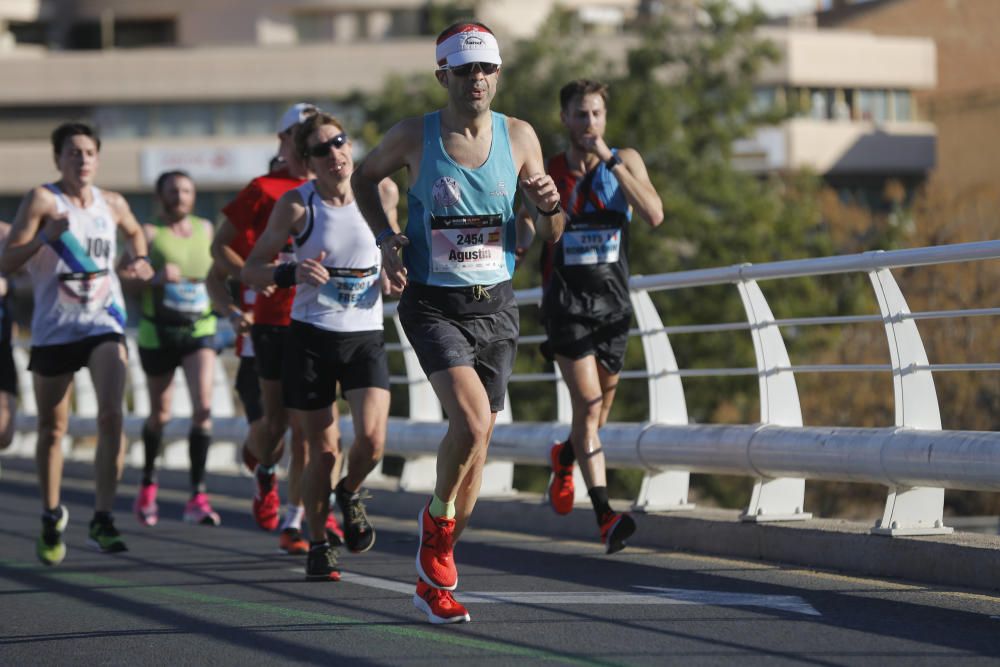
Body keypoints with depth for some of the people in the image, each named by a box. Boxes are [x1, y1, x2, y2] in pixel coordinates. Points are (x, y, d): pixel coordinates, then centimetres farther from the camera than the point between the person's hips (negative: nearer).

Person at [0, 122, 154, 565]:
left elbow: (135, 232, 32)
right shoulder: (42, 200, -5)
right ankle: (51, 517, 31)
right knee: (52, 429, 9)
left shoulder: (113, 205, 8)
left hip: (103, 324, 2)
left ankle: (102, 519, -14)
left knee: (111, 415, -18)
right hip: (53, 328, -2)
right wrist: (46, 236, -26)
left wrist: (139, 259, 11)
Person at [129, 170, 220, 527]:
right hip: (158, 331, -2)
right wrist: (155, 278, -28)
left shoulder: (204, 228, 8)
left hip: (199, 328, 2)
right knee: (160, 413, 10)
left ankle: (198, 496, -14)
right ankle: (148, 481, 37)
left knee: (203, 407, -15)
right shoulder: (149, 233, -5)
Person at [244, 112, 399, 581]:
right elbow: (251, 269, -2)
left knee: (372, 439, -17)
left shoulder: (381, 192, -1)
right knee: (324, 452, 1)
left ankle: (350, 494, 17)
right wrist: (292, 273, -22)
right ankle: (318, 546, 23)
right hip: (310, 336, -1)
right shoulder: (297, 205, -7)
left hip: (366, 336, 1)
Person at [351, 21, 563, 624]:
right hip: (432, 303, -3)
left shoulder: (519, 137, 0)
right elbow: (366, 176, 15)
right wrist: (386, 236, -1)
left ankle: (435, 578, 21)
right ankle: (438, 517, 4)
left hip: (495, 305, 3)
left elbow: (550, 236, 8)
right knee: (472, 421, -24)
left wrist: (551, 207, -15)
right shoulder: (414, 137, -6)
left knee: (477, 441, 6)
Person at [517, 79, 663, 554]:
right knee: (587, 402, -15)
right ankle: (604, 516, -20)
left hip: (613, 301, 2)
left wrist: (610, 161, -21)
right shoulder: (548, 172, -2)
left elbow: (654, 215, -17)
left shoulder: (625, 161, -1)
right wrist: (522, 240, -11)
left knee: (601, 402, 14)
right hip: (566, 301, -2)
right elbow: (526, 217, 13)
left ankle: (564, 457, 48)